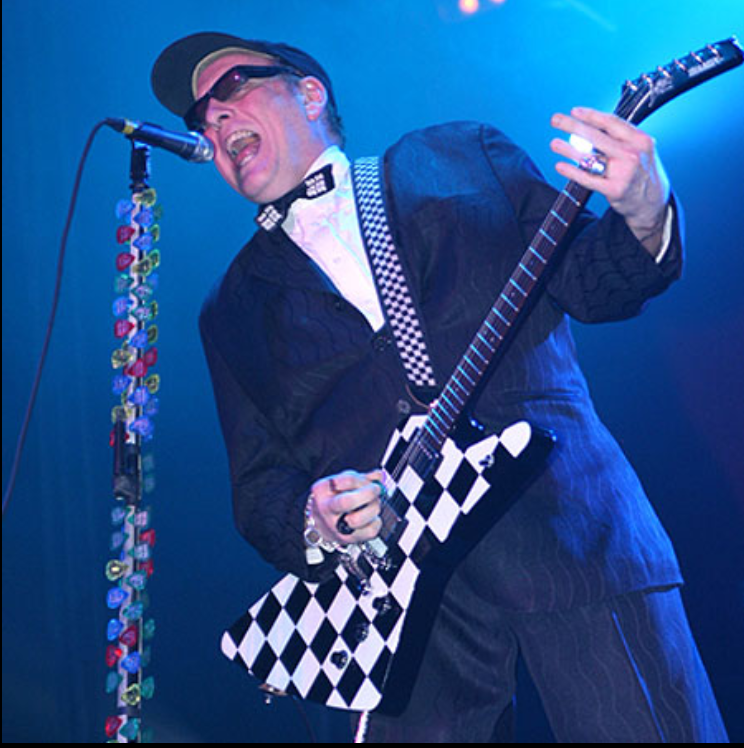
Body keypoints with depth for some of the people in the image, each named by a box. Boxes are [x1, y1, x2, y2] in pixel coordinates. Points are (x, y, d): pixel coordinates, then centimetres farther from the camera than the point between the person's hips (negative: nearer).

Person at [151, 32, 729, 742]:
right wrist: (313, 519, -8)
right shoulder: (234, 310, 18)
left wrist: (642, 220, -12)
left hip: (569, 531, -1)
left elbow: (587, 281, 10)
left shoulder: (464, 157, 15)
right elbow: (258, 486, 15)